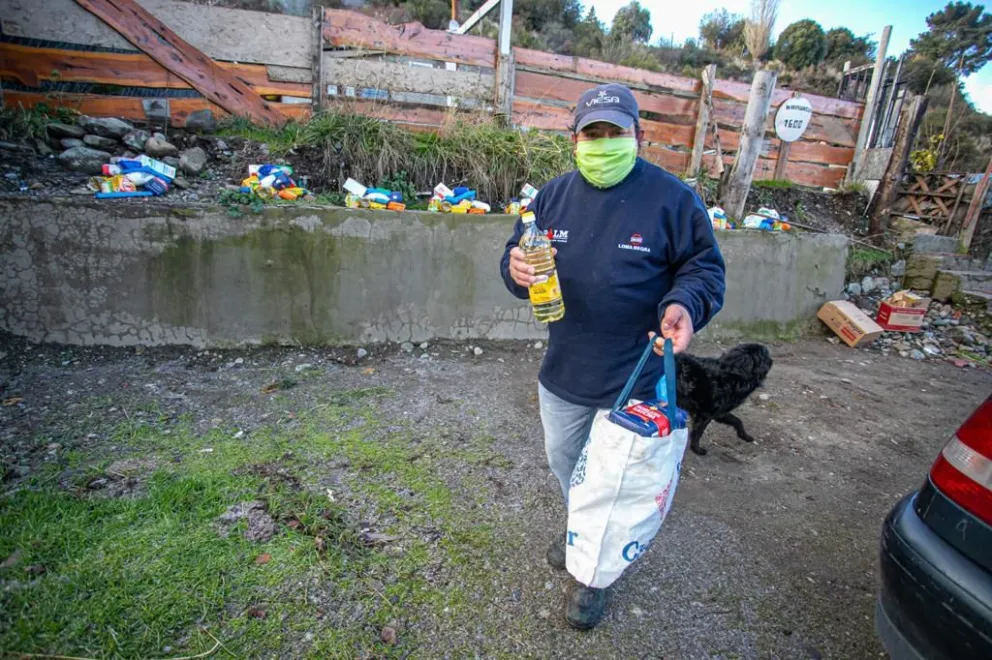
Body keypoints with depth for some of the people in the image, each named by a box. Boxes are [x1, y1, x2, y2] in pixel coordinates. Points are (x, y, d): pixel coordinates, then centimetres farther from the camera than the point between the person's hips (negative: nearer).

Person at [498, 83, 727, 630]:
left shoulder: (671, 198, -12)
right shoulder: (554, 195, 0)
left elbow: (705, 268, -6)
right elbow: (518, 251, 6)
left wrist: (685, 305, -28)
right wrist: (516, 269, -19)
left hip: (631, 382, -4)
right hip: (561, 375, 5)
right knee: (564, 464, 26)